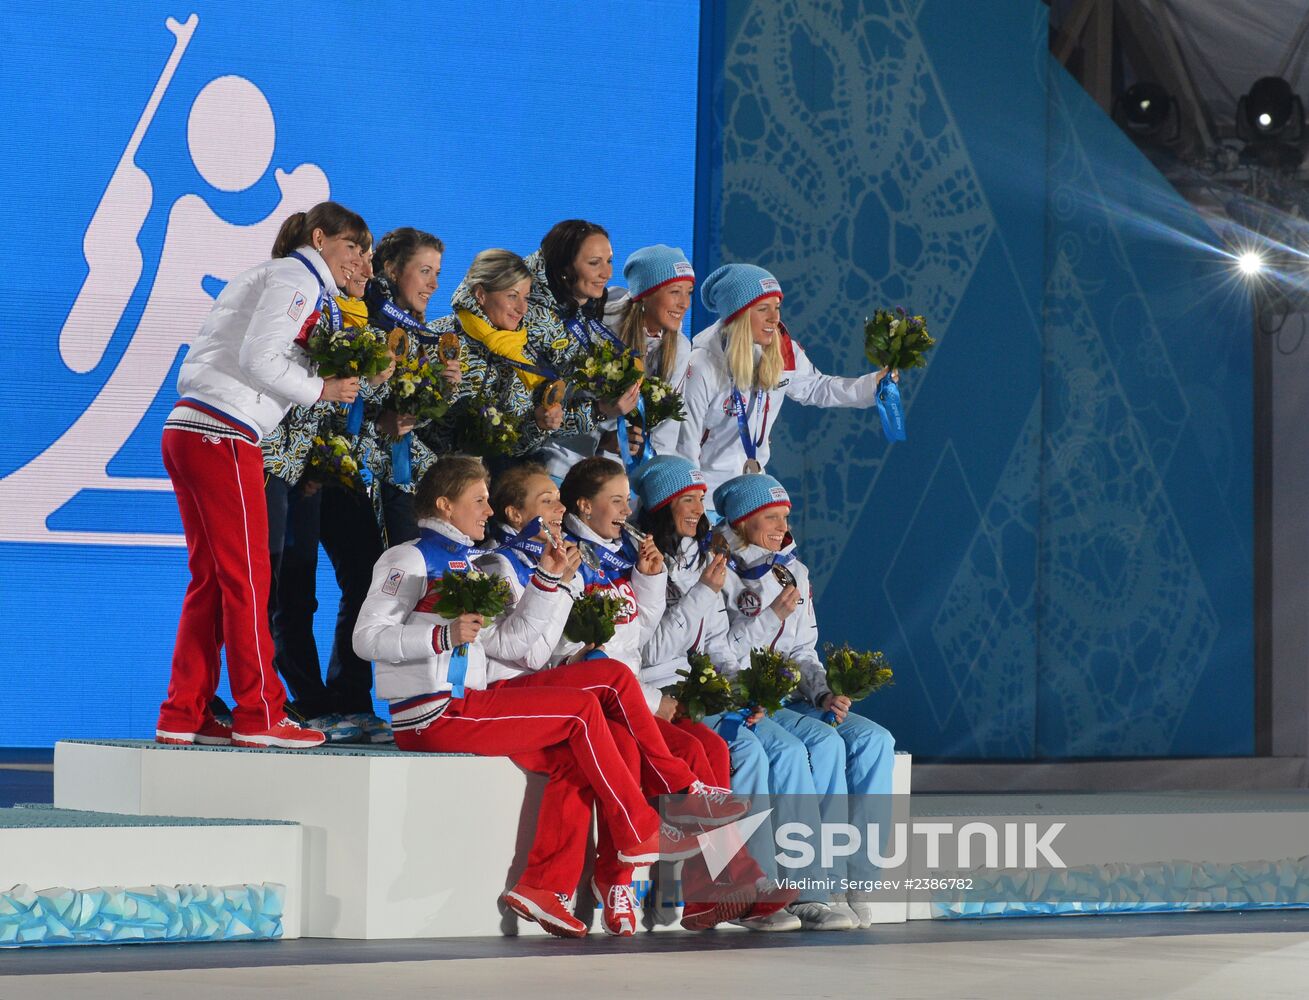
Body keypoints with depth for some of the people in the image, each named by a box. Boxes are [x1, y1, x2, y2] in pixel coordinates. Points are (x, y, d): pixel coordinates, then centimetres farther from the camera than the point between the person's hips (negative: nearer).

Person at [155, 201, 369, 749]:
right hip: (223, 435, -10)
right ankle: (259, 717, -3)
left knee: (209, 578, 10)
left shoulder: (272, 276, 26)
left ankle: (183, 716, 10)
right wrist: (320, 389, -6)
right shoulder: (298, 277, -4)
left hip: (188, 430, 10)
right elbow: (258, 358, -16)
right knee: (246, 577, -5)